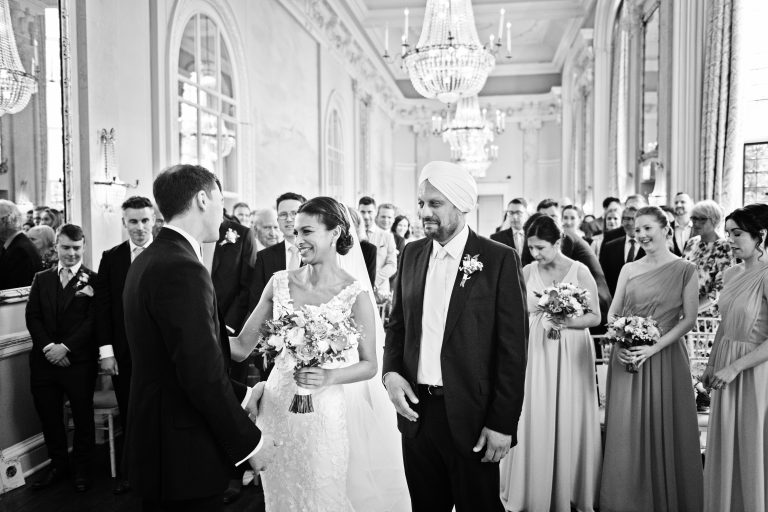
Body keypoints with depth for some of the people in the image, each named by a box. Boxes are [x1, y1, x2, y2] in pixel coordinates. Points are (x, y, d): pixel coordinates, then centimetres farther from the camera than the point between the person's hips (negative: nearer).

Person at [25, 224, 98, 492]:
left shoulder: (94, 281, -4)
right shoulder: (41, 279, 10)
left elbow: (93, 321, -10)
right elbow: (32, 317, 4)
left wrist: (65, 347, -16)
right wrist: (48, 347, -10)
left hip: (79, 362, -4)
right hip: (44, 361, 4)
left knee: (83, 418, 8)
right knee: (49, 417, 14)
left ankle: (82, 469, 26)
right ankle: (58, 465, 33)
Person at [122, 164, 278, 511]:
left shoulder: (146, 260, 8)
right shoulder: (183, 269, -23)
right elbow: (203, 375, -25)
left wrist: (239, 394, 14)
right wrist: (249, 442, -14)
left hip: (154, 443, 10)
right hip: (184, 456, -9)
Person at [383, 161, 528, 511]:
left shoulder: (500, 259, -10)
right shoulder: (412, 254, 6)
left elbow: (512, 347, -10)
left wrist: (503, 423, -11)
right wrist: (391, 372, -4)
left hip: (469, 415, -4)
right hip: (415, 407, 5)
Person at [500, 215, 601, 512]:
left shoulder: (580, 272, -5)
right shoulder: (527, 272, 1)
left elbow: (595, 316, -3)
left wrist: (565, 322, -19)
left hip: (571, 354, -1)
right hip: (535, 352, 2)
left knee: (569, 420, 6)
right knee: (534, 420, 4)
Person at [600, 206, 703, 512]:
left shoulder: (685, 270, -2)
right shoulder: (629, 270, 7)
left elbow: (689, 319, -6)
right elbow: (612, 314, 8)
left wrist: (653, 348, -16)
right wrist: (619, 345, -10)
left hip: (665, 356, -2)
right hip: (627, 357, 3)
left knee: (665, 430, 5)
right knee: (626, 430, 6)